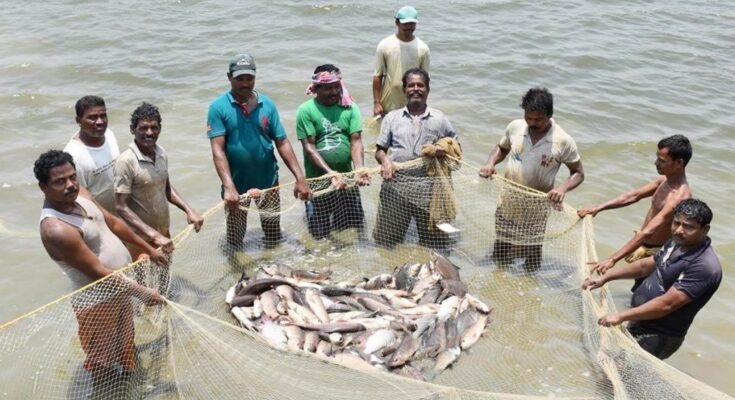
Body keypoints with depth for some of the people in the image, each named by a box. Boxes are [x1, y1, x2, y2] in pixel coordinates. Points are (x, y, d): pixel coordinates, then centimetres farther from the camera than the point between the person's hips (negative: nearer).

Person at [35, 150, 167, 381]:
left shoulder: (79, 194, -5)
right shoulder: (56, 229, -32)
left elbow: (113, 223, 9)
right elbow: (99, 273, -28)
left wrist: (148, 249, 16)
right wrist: (141, 292, -23)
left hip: (120, 286, 9)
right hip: (98, 301, -9)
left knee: (126, 342, 31)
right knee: (103, 361, 16)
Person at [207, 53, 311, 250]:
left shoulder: (267, 104, -1)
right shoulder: (218, 107, -10)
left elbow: (282, 143, 0)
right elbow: (218, 150, -17)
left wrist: (300, 177, -9)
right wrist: (229, 187, -30)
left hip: (268, 181, 2)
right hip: (236, 184, -2)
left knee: (274, 239, 14)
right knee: (234, 241, 12)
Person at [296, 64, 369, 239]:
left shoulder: (350, 108, 0)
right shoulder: (306, 110, -9)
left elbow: (356, 141, -6)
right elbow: (309, 148, -13)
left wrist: (360, 169, -23)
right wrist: (330, 172, -24)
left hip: (346, 176, 3)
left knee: (349, 224, 12)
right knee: (319, 231, 6)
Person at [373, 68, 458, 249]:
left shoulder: (439, 119, 9)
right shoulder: (392, 117, 11)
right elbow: (379, 150, 10)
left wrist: (444, 150, -8)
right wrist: (385, 159, -12)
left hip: (428, 185, 0)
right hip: (395, 183, 1)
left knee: (435, 241, 4)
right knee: (386, 239, 6)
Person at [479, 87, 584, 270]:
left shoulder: (563, 141, -15)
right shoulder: (515, 127, -7)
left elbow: (578, 173, -4)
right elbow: (502, 148, 12)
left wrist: (563, 188, -24)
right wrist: (491, 163, -8)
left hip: (535, 210, -3)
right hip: (507, 204, 3)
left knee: (532, 261, 9)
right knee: (499, 256, 14)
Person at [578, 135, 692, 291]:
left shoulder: (679, 197, -32)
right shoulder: (665, 179, -3)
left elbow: (647, 232, -40)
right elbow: (633, 196, 5)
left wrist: (613, 259, -46)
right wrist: (599, 207, -7)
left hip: (653, 253, -9)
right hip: (643, 245, 9)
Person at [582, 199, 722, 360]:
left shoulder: (704, 266, -27)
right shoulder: (677, 243, 1)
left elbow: (666, 304, -29)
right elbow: (646, 265, 14)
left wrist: (621, 316, -26)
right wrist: (605, 277, 9)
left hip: (658, 337, -8)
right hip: (640, 322, 8)